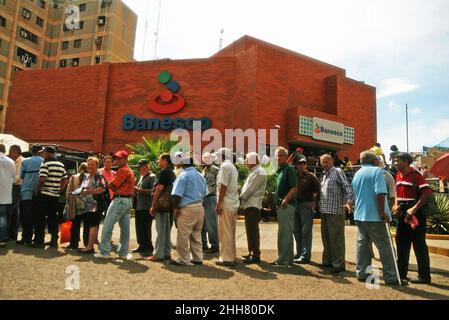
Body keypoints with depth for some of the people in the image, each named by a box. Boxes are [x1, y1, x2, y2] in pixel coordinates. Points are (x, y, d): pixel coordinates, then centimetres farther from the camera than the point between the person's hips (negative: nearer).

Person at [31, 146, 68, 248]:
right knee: (53, 217, 12)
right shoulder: (61, 165, 10)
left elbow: (42, 179, -18)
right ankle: (54, 240, 14)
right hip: (55, 195, 6)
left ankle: (39, 241, 3)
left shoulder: (45, 164, -10)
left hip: (44, 194, -6)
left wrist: (37, 190, -5)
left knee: (39, 218, 2)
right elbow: (65, 180, 11)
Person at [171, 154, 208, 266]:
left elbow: (177, 194, -14)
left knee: (183, 235, 2)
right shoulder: (200, 176, 14)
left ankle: (184, 260, 7)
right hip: (200, 207, 7)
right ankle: (197, 258, 20)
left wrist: (176, 208, -7)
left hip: (187, 208, -7)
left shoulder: (183, 175, -8)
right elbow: (205, 193, 19)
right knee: (196, 234, 14)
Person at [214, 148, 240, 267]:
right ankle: (232, 257, 22)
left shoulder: (225, 167, -11)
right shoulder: (233, 167, 16)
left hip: (226, 204, -9)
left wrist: (219, 204, -15)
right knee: (231, 232, 14)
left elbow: (223, 186, -17)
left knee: (225, 233, -2)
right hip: (234, 204, 9)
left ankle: (227, 259, 3)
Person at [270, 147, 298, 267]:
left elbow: (294, 188, -19)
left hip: (287, 205, -10)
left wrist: (285, 200, -22)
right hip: (281, 205, 10)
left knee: (284, 233, -6)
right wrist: (279, 203, 12)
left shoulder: (289, 169, -10)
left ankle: (282, 260, 0)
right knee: (287, 233, 15)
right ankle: (289, 259, 25)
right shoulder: (279, 171, 18)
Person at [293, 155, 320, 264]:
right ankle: (299, 253, 24)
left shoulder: (310, 176, -1)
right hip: (295, 205, 5)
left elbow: (319, 189, -3)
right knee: (296, 231, 12)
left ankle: (305, 256, 3)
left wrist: (315, 202, -7)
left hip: (306, 205, -5)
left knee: (306, 232, -2)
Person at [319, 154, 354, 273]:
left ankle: (339, 264, 6)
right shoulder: (324, 174, 18)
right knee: (326, 237, 15)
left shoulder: (338, 172, -6)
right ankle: (328, 261, 27)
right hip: (324, 211, 9)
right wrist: (317, 202, 18)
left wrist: (349, 201, -27)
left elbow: (347, 186, -15)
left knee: (336, 238, -3)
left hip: (335, 211, -9)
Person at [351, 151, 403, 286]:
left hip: (359, 215, 7)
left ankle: (361, 273, 16)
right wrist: (383, 213, -16)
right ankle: (391, 277, 9)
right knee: (385, 247, 3)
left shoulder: (357, 174, 14)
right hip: (375, 216, -7)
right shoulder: (377, 171, -7)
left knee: (362, 244, 12)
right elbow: (380, 193, -19)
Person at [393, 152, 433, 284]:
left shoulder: (415, 175, -13)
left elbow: (426, 193, -20)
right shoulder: (398, 175, 11)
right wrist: (396, 205, 7)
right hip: (402, 214, 8)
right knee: (401, 243, 14)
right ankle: (401, 273, 26)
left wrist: (414, 208, -25)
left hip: (415, 214, -8)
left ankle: (424, 276, 15)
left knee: (419, 245, 2)